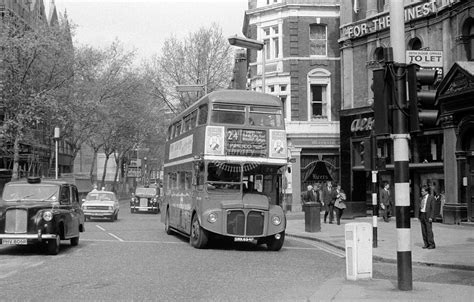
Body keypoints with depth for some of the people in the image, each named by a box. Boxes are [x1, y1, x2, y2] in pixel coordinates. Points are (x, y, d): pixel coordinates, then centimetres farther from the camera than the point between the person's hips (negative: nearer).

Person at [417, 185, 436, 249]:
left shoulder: (431, 198, -5)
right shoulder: (421, 198, 12)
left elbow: (433, 208, -8)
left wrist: (431, 217, -14)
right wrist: (419, 216, 8)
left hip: (428, 216, -6)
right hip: (421, 215, 6)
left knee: (429, 230, -5)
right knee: (423, 231, 6)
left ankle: (432, 244, 1)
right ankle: (426, 244, 12)